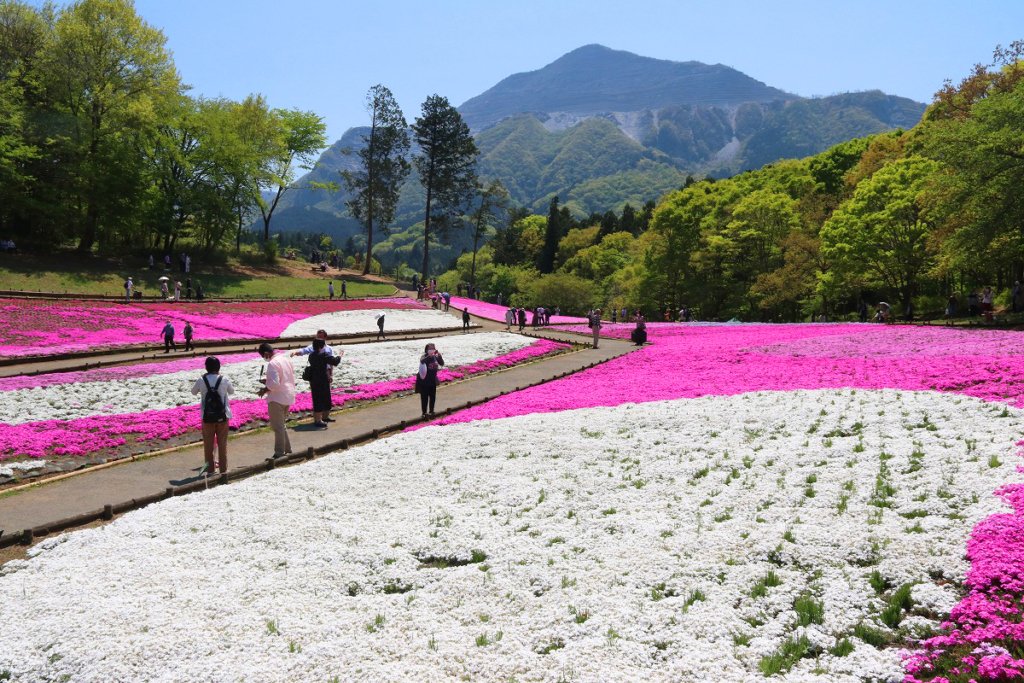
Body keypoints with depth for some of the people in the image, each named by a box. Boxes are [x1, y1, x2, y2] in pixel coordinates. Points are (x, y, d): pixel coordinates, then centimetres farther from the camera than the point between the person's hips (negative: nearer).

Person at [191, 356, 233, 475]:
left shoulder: (201, 380, -9)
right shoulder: (224, 380, -10)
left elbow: (193, 392, 9)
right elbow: (231, 392, 10)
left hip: (207, 417, 0)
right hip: (222, 416, 0)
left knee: (208, 443, 12)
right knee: (222, 443, 9)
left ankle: (210, 468, 17)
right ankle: (223, 469, 13)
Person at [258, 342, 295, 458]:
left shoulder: (272, 363, -18)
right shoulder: (285, 359, 9)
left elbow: (274, 384, -25)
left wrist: (264, 390, -7)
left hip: (277, 398, -9)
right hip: (288, 397, 9)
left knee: (278, 427, -1)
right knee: (282, 425, 20)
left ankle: (279, 453, 3)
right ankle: (287, 449, 24)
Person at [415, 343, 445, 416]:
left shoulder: (435, 357, 0)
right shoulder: (424, 356, -15)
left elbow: (442, 363, -8)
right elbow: (422, 361, -36)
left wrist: (439, 356, -26)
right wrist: (429, 356, -52)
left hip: (433, 381, 6)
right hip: (424, 381, -6)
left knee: (433, 397, 15)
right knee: (424, 397, 0)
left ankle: (431, 411, 28)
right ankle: (424, 412, 7)